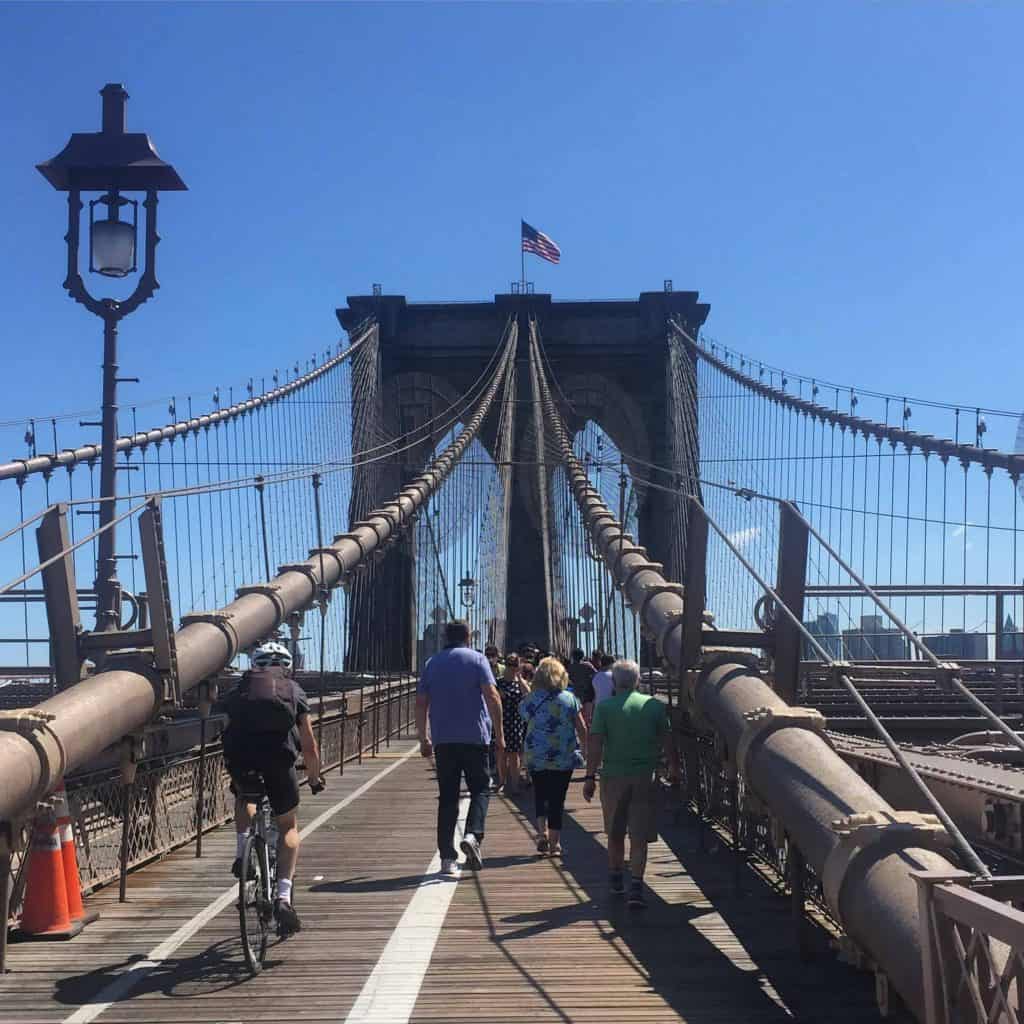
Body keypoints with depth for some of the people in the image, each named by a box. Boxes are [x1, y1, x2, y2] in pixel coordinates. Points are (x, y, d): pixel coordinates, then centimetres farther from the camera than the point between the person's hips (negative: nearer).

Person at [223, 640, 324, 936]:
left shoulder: (241, 688, 28)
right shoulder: (293, 690, 24)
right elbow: (309, 747, 26)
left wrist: (235, 775, 46)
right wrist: (314, 779, 42)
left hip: (240, 754, 1)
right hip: (278, 755, -1)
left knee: (244, 795, 36)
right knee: (289, 827, 16)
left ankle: (242, 853, 16)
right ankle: (283, 897, 1)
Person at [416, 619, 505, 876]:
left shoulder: (431, 664, 11)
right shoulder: (476, 659, 0)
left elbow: (421, 704, 9)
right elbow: (492, 697, -9)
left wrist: (423, 739, 15)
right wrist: (499, 734, -5)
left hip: (442, 740, 3)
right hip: (474, 737, -3)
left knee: (447, 797, 6)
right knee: (480, 789, 9)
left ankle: (447, 858, 2)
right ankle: (473, 835, -16)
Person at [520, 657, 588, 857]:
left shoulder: (530, 700, -4)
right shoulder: (570, 699, -4)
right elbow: (582, 729, -1)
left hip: (536, 757, 0)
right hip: (564, 758, 0)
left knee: (540, 795, 17)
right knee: (557, 799, 6)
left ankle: (542, 831, -1)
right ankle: (555, 843, 7)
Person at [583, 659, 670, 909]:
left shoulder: (604, 707, -3)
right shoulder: (654, 705, 1)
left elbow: (595, 744, -7)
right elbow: (667, 740, 6)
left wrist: (589, 778, -1)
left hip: (613, 776, 0)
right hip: (645, 776, 0)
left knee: (615, 833, 17)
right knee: (639, 836, 0)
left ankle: (615, 878, 33)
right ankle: (636, 886, -11)